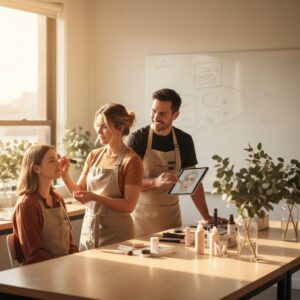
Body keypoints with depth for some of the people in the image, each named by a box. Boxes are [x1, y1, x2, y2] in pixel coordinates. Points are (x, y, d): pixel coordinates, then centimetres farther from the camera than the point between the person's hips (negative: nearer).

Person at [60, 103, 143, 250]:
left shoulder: (131, 160, -11)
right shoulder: (94, 156, 7)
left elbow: (129, 205, -15)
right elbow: (79, 191, 8)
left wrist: (94, 197, -23)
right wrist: (65, 175, -8)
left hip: (117, 233, -5)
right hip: (88, 228, 5)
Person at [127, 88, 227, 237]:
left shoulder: (184, 141, 3)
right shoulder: (137, 139, -8)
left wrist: (206, 217, 1)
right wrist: (155, 182, -27)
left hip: (171, 216, 3)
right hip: (142, 216, -3)